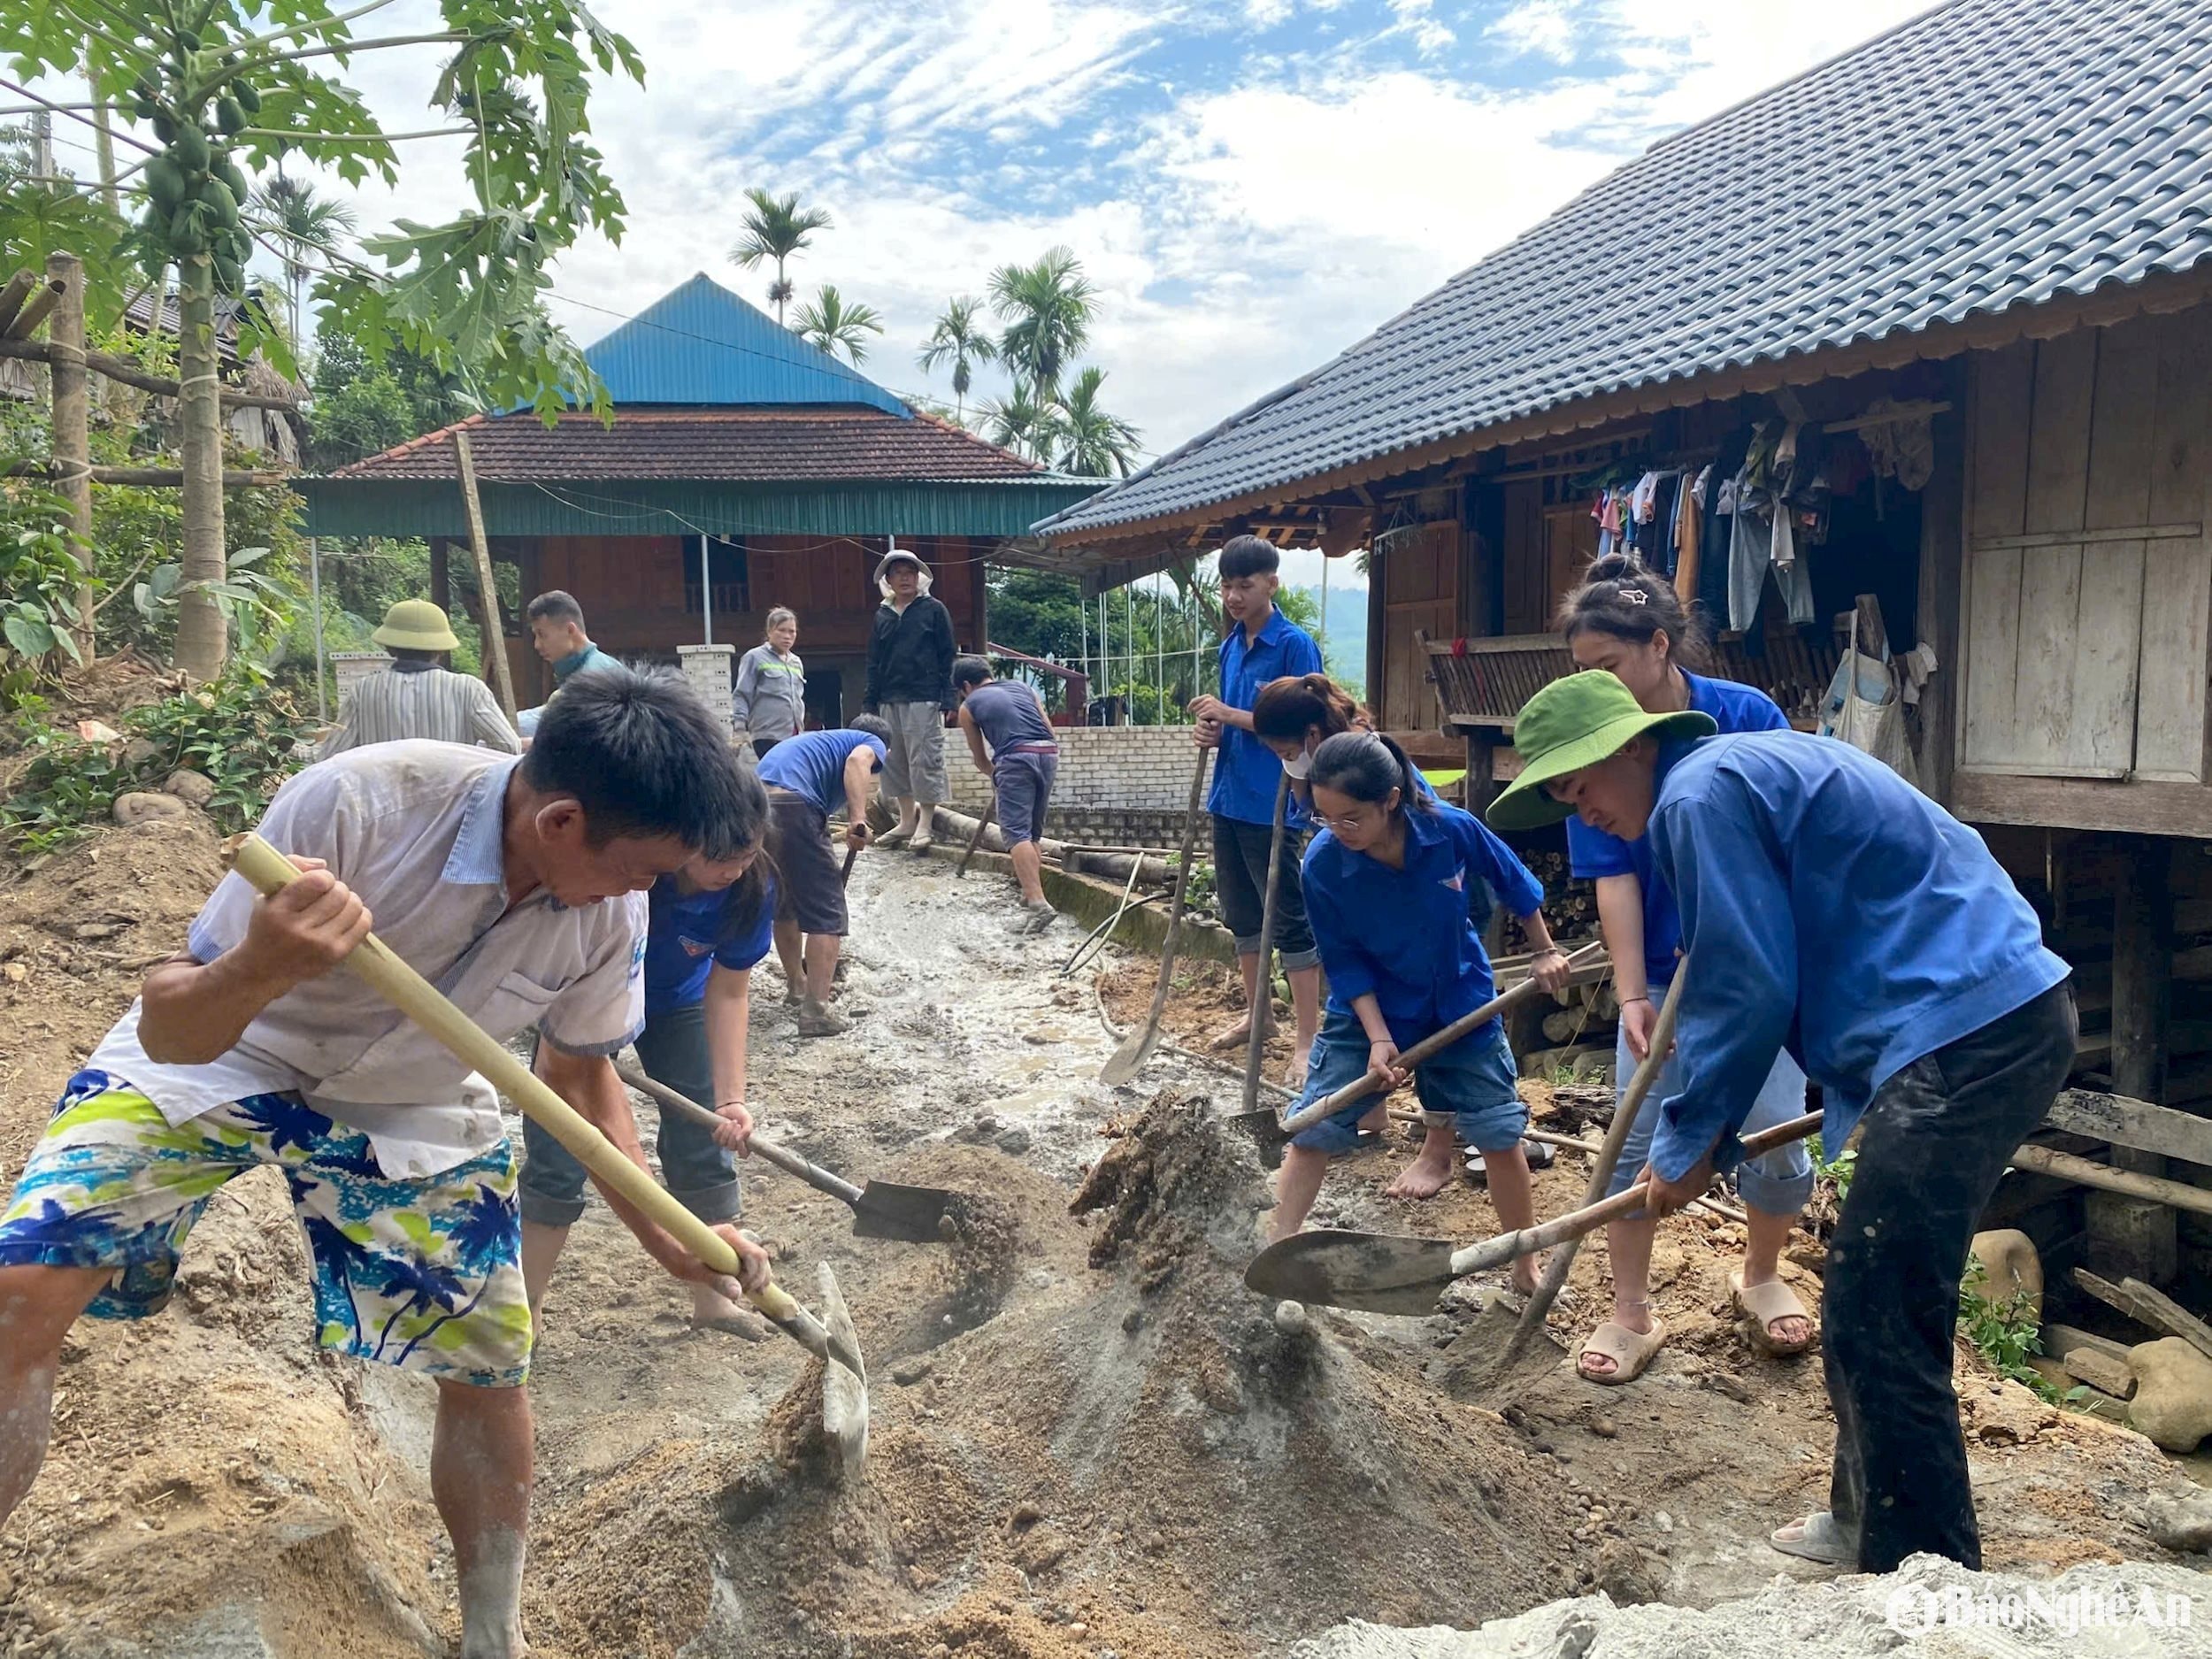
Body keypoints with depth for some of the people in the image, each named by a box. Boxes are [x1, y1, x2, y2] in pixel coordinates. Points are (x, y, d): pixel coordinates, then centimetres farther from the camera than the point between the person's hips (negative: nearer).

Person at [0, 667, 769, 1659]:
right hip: (212, 1057, -2)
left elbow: (580, 1076, -2)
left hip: (415, 1112, 3)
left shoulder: (612, 911, -22)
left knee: (489, 1371, -1)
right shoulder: (359, 801, -36)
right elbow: (168, 1030, -29)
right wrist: (258, 971, -51)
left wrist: (670, 1242, -9)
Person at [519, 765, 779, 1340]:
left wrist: (730, 1098, -25)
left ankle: (710, 1298, 21)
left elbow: (727, 992, -19)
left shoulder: (751, 889, -29)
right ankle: (527, 1312, 13)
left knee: (702, 1147, 4)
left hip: (675, 1003, 3)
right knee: (558, 1158, -3)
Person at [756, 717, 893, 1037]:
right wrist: (858, 818, -19)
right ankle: (816, 1011, 0)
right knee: (826, 912, 2)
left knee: (782, 904, 27)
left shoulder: (822, 741, 40)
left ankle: (796, 984, 43)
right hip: (791, 805, -8)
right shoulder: (873, 743, 20)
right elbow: (858, 760, -9)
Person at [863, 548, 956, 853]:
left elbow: (947, 655, -1)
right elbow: (874, 662, 17)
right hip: (890, 700, 6)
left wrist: (947, 699, -8)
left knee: (925, 761, -6)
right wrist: (871, 701, 10)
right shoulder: (882, 615, 15)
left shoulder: (934, 609, 2)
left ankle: (925, 824, 0)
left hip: (924, 700, -5)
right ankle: (906, 821, 16)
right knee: (895, 762, 8)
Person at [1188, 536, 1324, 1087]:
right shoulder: (1231, 647, 12)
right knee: (1241, 914, 17)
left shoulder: (1295, 644, -11)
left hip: (1272, 808, -8)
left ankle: (1308, 1040, 3)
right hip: (1229, 800, 8)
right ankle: (1255, 1012, 32)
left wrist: (1230, 715, -19)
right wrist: (1214, 733, -2)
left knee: (1290, 920, -3)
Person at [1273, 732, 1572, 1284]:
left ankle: (1527, 1267, 24)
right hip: (1367, 1009, 0)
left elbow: (1513, 880, -4)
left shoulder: (1451, 830, -26)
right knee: (1311, 1133, -5)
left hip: (1459, 1000, 1)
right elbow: (1345, 964, -14)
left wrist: (1545, 952, 6)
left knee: (1501, 1133, 5)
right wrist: (1378, 1038, -22)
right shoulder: (1321, 865, -26)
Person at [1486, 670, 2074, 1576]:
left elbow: (1747, 993, -13)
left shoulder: (1699, 795, -12)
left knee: (1878, 1331, -7)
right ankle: (1867, 1520, 34)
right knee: (1870, 1307, 20)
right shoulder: (1751, 763, 19)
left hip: (1965, 1037, -11)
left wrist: (1690, 1143, -1)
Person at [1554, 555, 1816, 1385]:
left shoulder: (1746, 715, -14)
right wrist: (1632, 996, -18)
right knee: (1637, 1138, -1)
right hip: (1664, 974, 1)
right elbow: (1614, 879, -12)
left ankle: (1760, 1276, 29)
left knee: (1775, 1137, 1)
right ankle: (1631, 1313, 13)